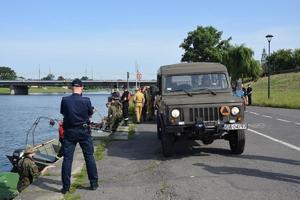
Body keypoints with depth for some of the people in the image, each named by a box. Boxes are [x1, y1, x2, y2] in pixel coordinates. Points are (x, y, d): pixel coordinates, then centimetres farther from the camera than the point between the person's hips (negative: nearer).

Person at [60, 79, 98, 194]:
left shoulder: (65, 100, -8)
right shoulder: (86, 100, -10)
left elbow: (63, 113, 7)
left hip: (69, 132, 0)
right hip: (84, 131, 0)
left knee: (67, 159, 6)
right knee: (89, 157, 12)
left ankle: (65, 187, 9)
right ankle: (94, 183, 18)